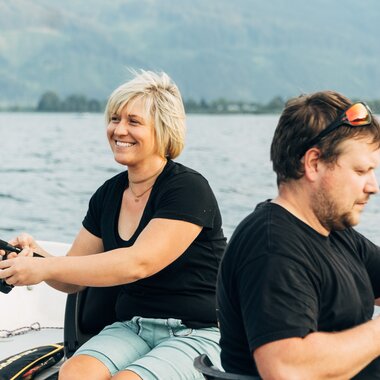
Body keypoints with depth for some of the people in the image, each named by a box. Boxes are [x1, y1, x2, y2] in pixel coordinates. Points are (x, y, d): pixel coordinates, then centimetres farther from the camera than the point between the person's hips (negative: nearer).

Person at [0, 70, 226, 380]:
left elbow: (138, 263, -24)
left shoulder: (189, 189, -12)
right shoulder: (108, 194, 10)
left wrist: (45, 268, -25)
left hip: (197, 334, -5)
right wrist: (34, 256, -10)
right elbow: (73, 281, 12)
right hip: (131, 328, 5)